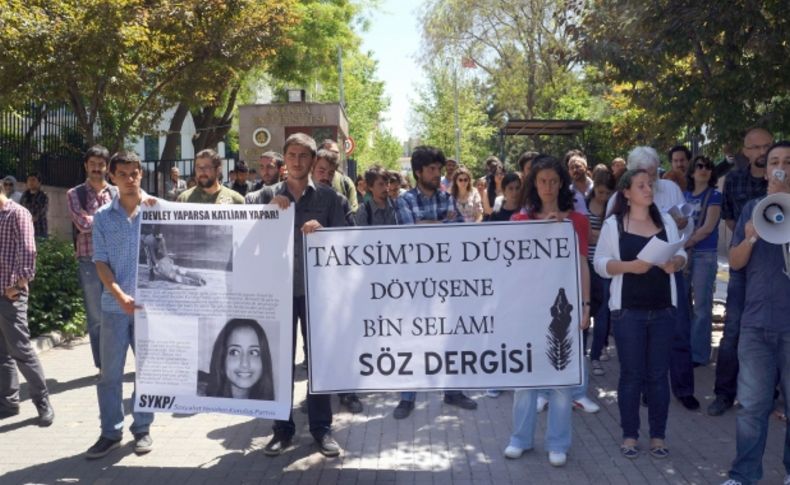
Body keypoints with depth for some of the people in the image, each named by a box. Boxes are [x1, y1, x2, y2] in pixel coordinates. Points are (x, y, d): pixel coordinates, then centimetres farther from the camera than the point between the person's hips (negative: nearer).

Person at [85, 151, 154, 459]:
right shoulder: (103, 217, 3)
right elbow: (100, 261, 0)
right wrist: (120, 296, -12)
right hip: (114, 306, 1)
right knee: (110, 373, 6)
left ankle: (142, 429, 22)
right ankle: (110, 432, 19)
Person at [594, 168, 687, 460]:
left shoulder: (666, 221, 9)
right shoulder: (613, 224, 0)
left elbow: (681, 255, 11)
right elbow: (601, 264, -5)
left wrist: (674, 263, -11)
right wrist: (629, 266, -20)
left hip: (664, 308, 3)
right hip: (628, 310, -3)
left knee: (658, 374, 6)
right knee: (631, 374, 3)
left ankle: (658, 436, 16)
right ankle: (630, 435, 14)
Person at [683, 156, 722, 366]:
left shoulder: (714, 195, -2)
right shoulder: (685, 195, 13)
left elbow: (708, 228, -10)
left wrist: (685, 244, -10)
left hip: (705, 255, -5)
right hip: (684, 254, 6)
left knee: (701, 305, -3)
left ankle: (699, 354, 3)